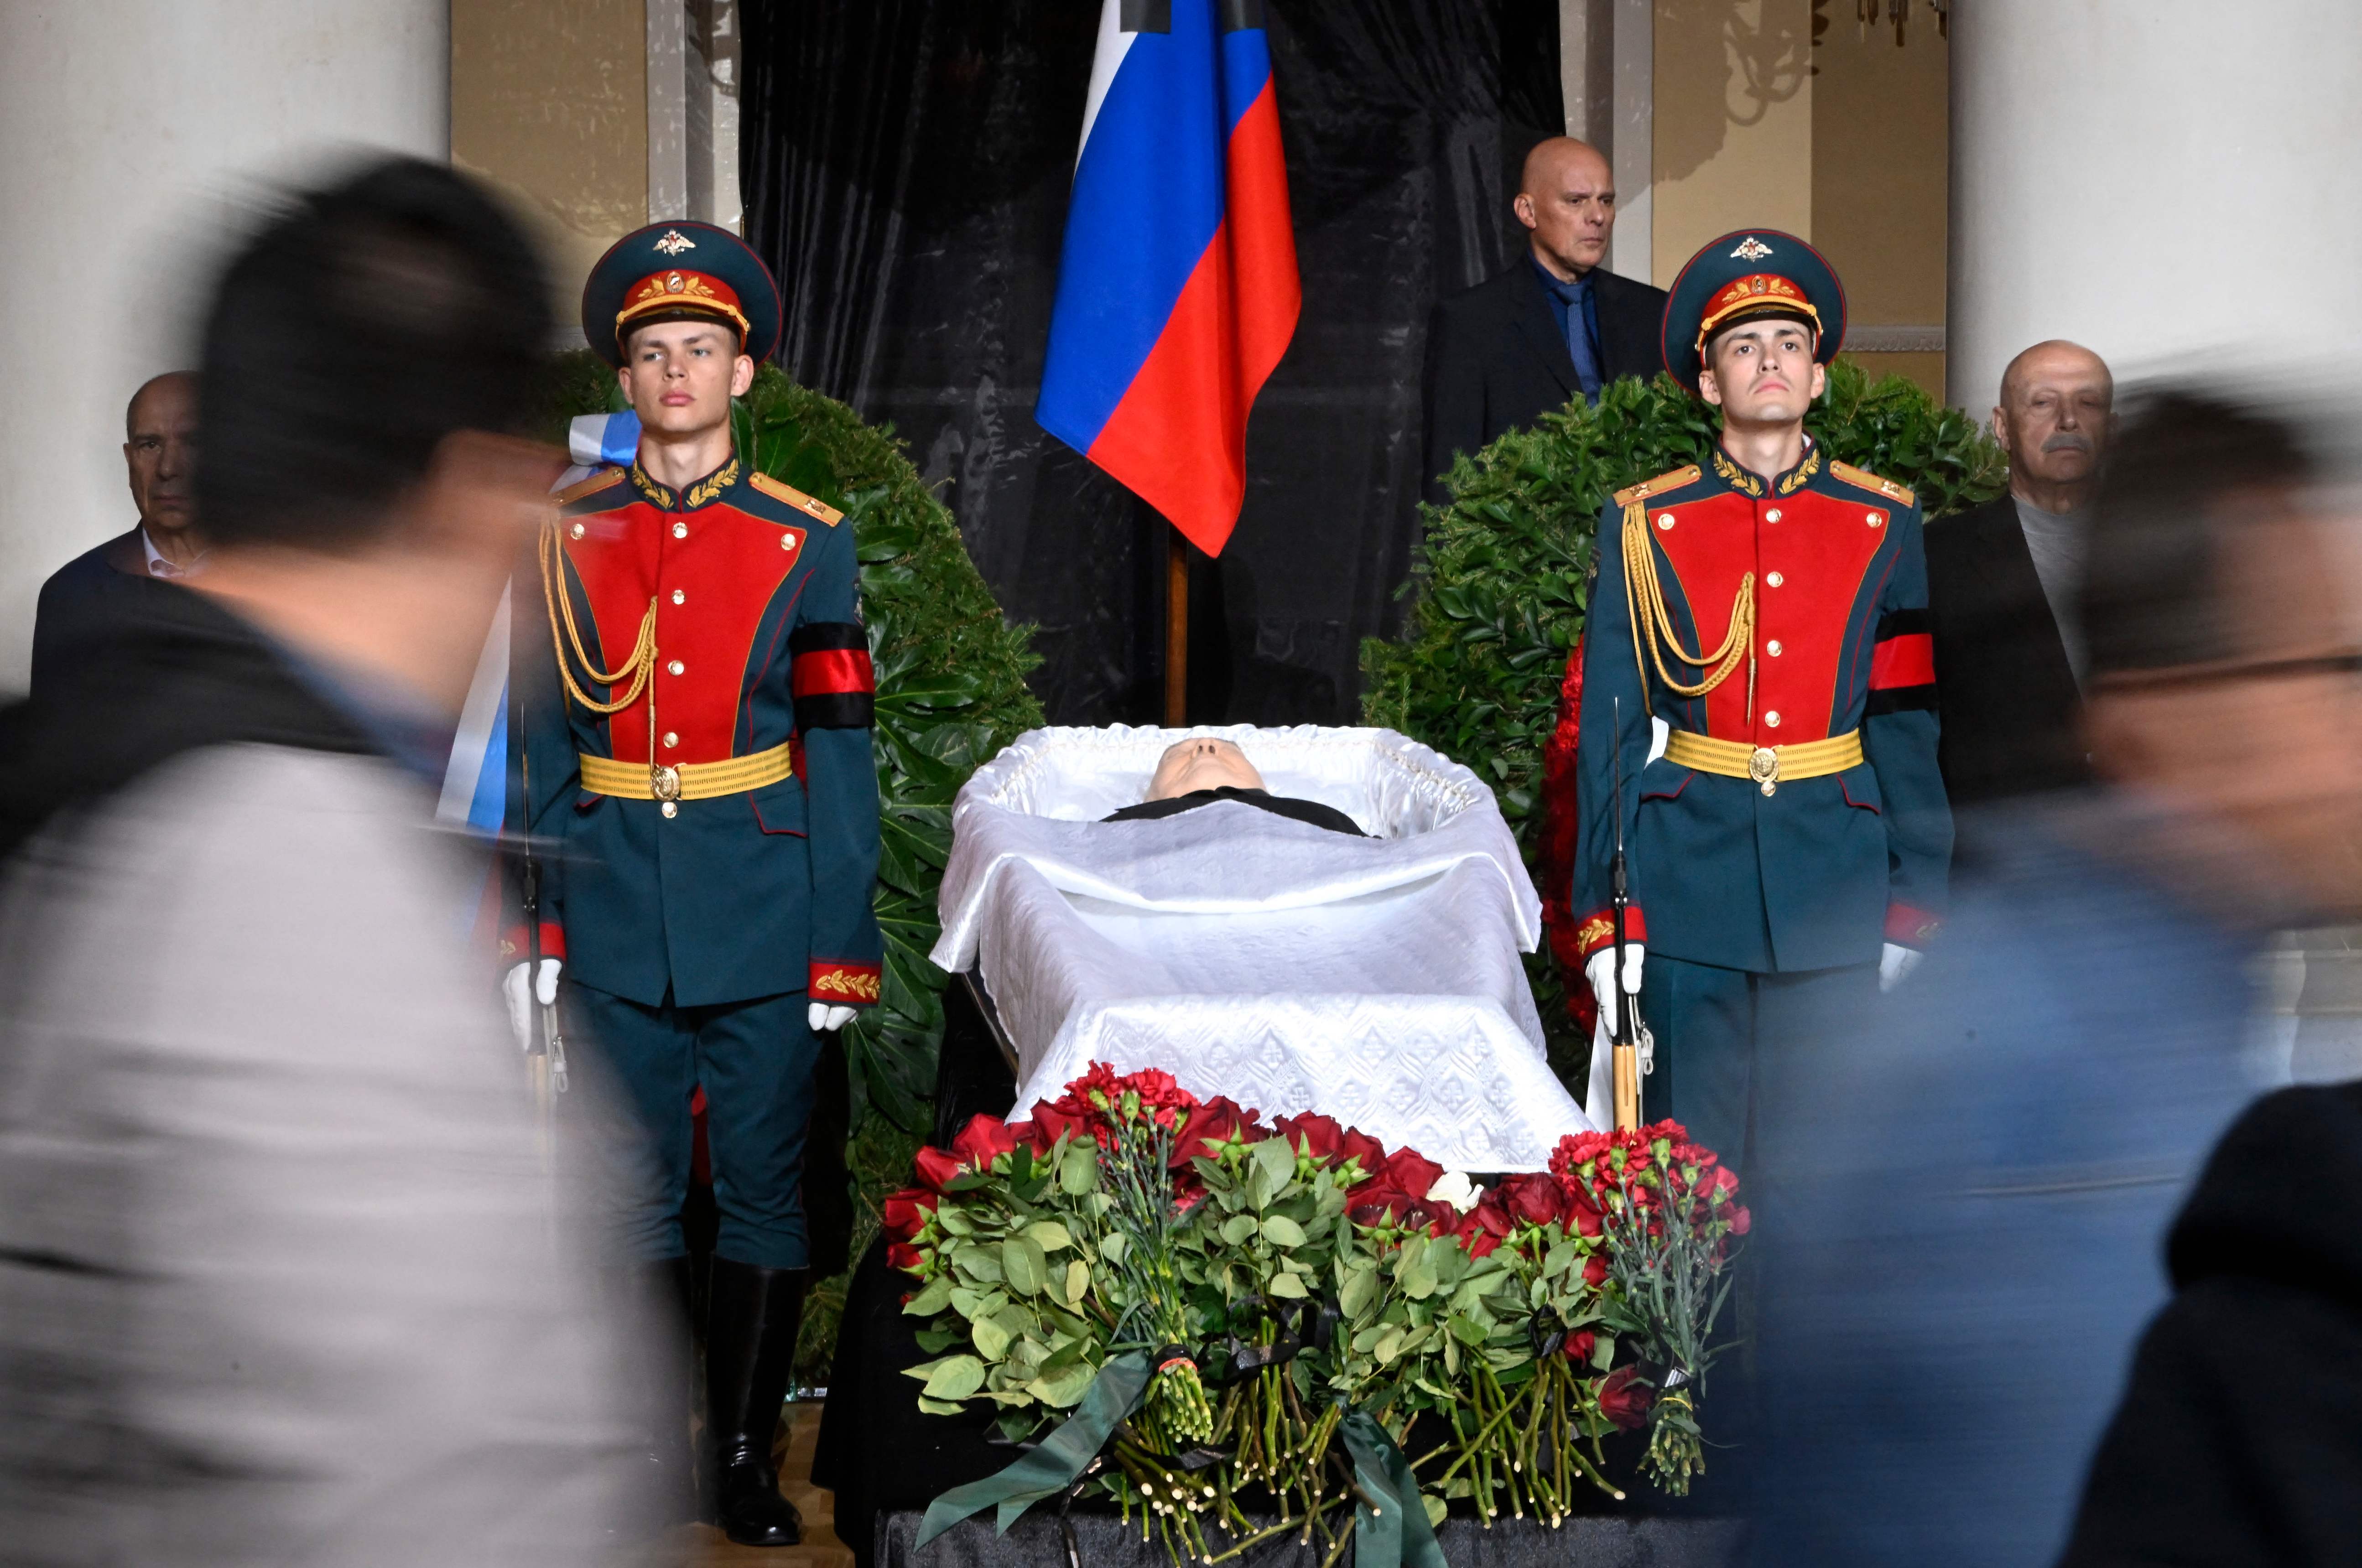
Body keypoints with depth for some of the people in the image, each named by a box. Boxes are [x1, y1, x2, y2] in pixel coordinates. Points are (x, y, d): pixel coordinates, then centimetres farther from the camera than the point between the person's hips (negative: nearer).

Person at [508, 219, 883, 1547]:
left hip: (763, 920, -1)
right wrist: (537, 928, 3)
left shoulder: (808, 542, 0)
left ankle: (749, 1450, 12)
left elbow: (841, 758, -1)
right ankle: (652, 1442, 17)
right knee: (637, 1193, 7)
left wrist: (844, 943, -5)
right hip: (617, 924, 2)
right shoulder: (567, 540, 4)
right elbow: (545, 754, 7)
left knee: (763, 1187, 4)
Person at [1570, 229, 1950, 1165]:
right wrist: (1604, 919, -3)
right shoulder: (1644, 527, 4)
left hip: (1836, 884, 1)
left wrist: (1912, 908, 1)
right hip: (1689, 872, -1)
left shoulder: (1883, 526, 6)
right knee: (1694, 1159, 1)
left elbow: (1911, 728, 6)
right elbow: (1609, 734, 2)